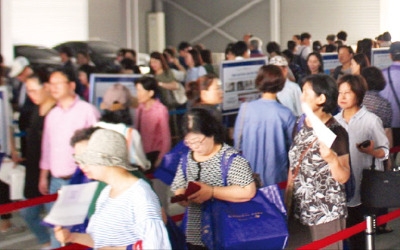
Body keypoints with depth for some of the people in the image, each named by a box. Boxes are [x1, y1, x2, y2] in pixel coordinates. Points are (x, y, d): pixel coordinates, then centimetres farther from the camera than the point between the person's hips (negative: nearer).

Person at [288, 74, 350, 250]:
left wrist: (332, 159, -30)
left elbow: (343, 178, -13)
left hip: (327, 212, -5)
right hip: (301, 208, 6)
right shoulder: (300, 124, 4)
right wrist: (287, 197, 12)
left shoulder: (335, 132, -14)